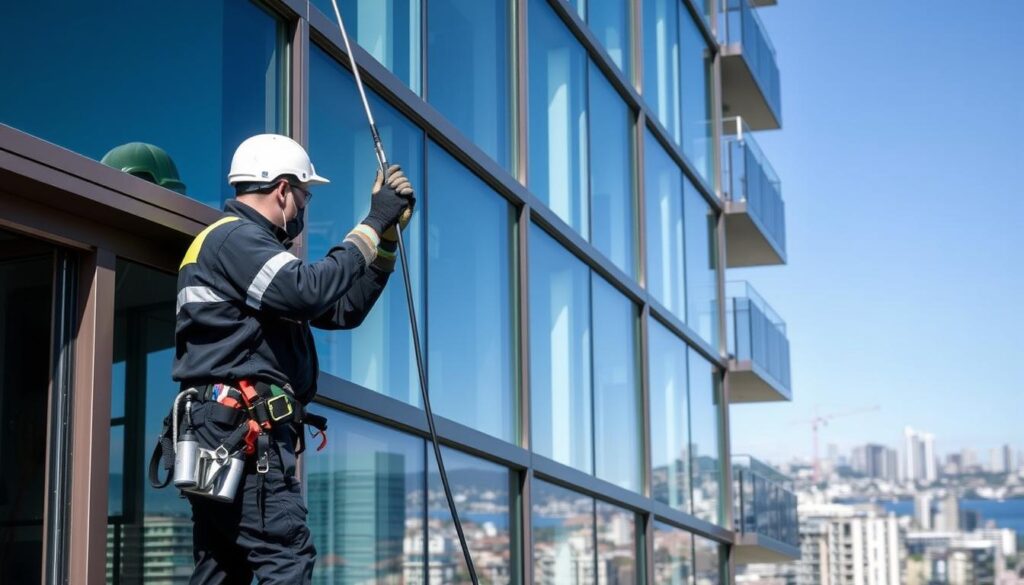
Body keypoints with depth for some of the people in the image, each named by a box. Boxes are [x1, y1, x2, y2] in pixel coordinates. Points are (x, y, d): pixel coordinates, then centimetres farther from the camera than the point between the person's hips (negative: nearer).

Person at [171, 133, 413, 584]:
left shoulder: (247, 244, 28)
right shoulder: (235, 238, -5)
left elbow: (343, 309, 25)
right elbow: (310, 290, -23)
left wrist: (387, 236, 18)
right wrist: (372, 225, -13)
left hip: (222, 435, 11)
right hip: (244, 430, -11)